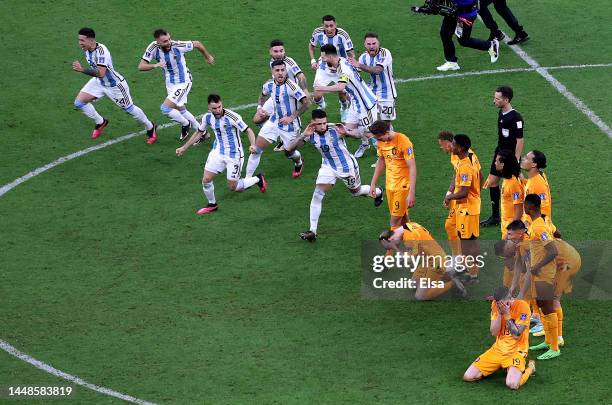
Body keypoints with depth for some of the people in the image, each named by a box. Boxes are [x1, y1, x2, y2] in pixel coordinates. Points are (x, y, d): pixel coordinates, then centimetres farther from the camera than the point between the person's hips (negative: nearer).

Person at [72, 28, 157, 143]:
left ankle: (150, 128, 32)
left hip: (114, 85, -8)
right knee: (79, 102, -4)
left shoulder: (101, 51, -35)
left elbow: (101, 73, -42)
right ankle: (100, 122, 19)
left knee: (129, 108, 7)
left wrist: (82, 70, -47)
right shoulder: (87, 49, -8)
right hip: (98, 82, 8)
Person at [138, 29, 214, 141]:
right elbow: (141, 66, -19)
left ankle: (186, 124, 10)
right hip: (170, 84, 6)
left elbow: (197, 44, -8)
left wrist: (208, 57, 10)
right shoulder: (153, 48, -17)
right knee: (181, 111, 20)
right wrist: (155, 65, -39)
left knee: (165, 108, -17)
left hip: (183, 83, -6)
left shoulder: (178, 45, -26)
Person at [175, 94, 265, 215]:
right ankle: (212, 205, 24)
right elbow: (199, 132, 10)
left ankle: (258, 179, 28)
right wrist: (184, 148, 14)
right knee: (206, 180, -2)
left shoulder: (232, 117, -26)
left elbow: (248, 131, -20)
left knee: (233, 187, 2)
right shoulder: (207, 117, -8)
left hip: (234, 154, -5)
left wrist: (253, 145, -39)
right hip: (218, 152, 5)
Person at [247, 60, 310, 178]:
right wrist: (260, 108, 7)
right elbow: (263, 93, 20)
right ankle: (247, 178, 5)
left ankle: (299, 163, 51)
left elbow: (306, 103, -25)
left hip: (289, 125, -5)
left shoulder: (291, 86, -25)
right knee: (256, 149, -5)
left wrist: (291, 117, -26)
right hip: (274, 122, 5)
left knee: (289, 153, 14)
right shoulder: (269, 85, -5)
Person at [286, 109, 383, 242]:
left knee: (356, 191, 21)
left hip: (347, 166, -3)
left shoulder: (335, 129, -29)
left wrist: (346, 133, -50)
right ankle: (312, 231, -10)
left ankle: (377, 192, 55)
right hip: (328, 166, 3)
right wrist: (303, 135, -39)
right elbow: (290, 149, -23)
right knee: (317, 195, -14)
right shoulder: (310, 134, -18)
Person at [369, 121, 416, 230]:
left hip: (403, 184, -6)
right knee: (402, 217, 12)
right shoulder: (380, 142, 0)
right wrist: (373, 183, 18)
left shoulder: (403, 142, -21)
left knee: (395, 220, -7)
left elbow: (412, 168, -21)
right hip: (389, 183, 6)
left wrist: (412, 193, -25)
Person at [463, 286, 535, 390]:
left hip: (516, 351, -6)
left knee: (512, 384, -33)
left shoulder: (522, 306, -18)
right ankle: (499, 366, 20)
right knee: (468, 376, -5)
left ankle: (529, 368, 2)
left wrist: (507, 314, -23)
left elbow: (516, 335, -19)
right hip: (498, 349, 6)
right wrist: (499, 314, -17)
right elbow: (494, 332, -4)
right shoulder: (495, 304, -2)